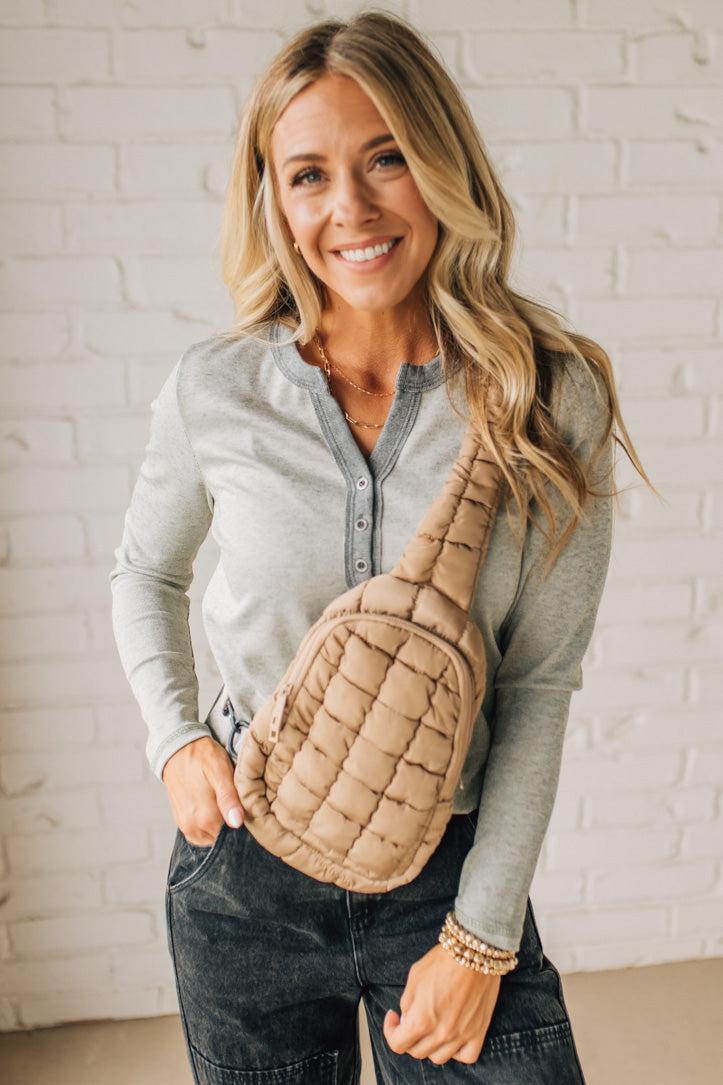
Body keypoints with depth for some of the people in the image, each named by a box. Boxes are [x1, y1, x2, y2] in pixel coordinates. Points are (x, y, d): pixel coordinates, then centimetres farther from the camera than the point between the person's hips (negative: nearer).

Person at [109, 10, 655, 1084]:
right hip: (247, 873, 1)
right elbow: (145, 572, 9)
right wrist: (177, 735, -7)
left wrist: (482, 935, -8)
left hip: (452, 867, 0)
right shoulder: (215, 388, -9)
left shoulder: (551, 397, -12)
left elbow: (539, 684, -8)